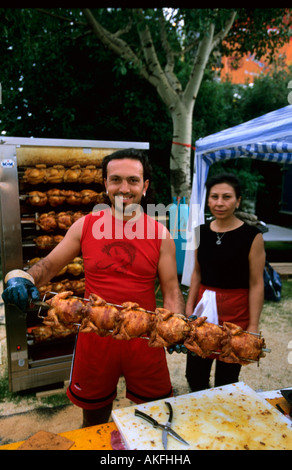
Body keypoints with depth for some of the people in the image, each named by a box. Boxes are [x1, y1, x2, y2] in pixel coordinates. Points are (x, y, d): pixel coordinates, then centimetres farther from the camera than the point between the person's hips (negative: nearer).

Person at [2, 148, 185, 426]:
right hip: (95, 337, 1)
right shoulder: (85, 226, -4)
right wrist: (23, 278, -19)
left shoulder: (160, 234, -6)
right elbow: (49, 265, 2)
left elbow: (171, 291, -4)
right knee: (94, 419, 24)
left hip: (144, 339, 0)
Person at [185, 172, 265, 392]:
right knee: (195, 375, 13)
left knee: (226, 378, 11)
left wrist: (253, 326, -10)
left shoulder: (252, 236, -11)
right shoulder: (202, 232, 2)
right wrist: (189, 306, 8)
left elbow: (256, 284, -10)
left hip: (235, 312, -4)